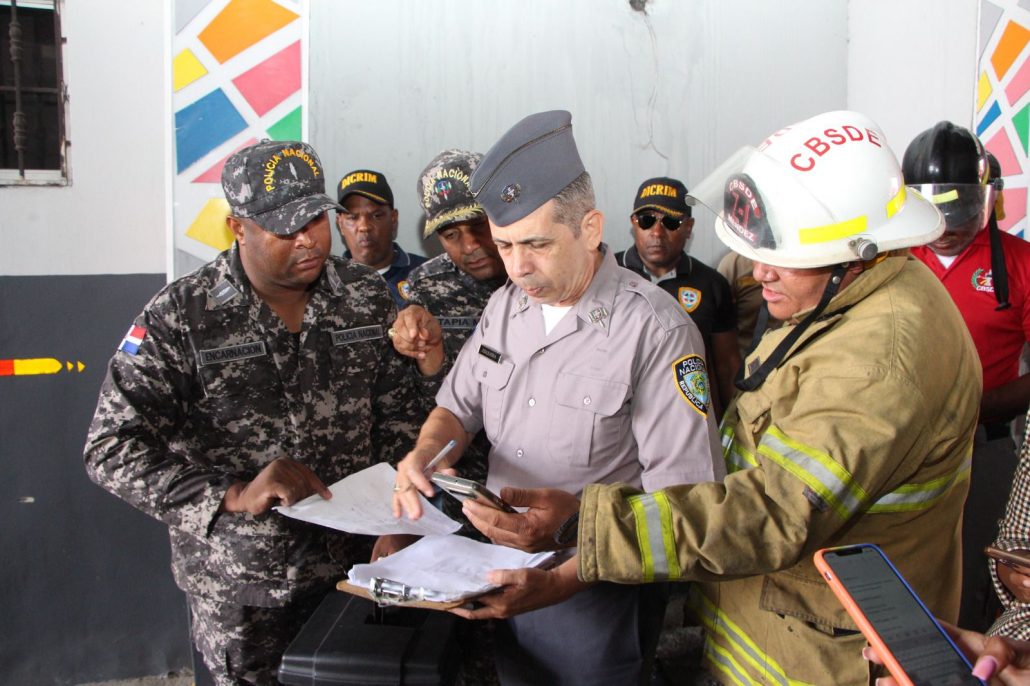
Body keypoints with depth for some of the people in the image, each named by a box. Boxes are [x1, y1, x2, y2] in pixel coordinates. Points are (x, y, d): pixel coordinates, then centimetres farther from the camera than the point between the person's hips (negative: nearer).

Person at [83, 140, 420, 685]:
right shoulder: (180, 318, -12)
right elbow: (112, 450, -16)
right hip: (239, 585, -2)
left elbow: (398, 416, 5)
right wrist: (233, 496, -28)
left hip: (357, 565, 3)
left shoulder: (367, 298, -2)